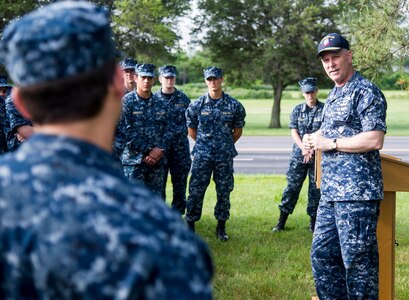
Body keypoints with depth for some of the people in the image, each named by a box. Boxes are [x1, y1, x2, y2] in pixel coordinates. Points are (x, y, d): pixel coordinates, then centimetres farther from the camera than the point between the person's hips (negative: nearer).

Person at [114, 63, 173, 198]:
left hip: (157, 161, 4)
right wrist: (148, 151, -13)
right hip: (133, 161, -4)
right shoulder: (126, 102, -4)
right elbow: (126, 132, -10)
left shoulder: (162, 105, 11)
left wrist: (159, 151, -8)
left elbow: (168, 131, 8)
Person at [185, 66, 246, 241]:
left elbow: (238, 130, 10)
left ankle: (221, 227, 20)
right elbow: (191, 129, 10)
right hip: (202, 156, -1)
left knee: (224, 192, 7)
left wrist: (225, 145, 12)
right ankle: (190, 225, 11)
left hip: (225, 156, 1)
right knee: (196, 191, 0)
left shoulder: (234, 105, 0)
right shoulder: (197, 105, -1)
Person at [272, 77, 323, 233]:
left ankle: (313, 220, 15)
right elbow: (294, 132, 2)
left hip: (318, 155, -1)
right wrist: (304, 149, -11)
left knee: (316, 188, 4)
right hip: (298, 155, 1)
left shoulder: (324, 109, -1)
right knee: (292, 186, 1)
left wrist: (312, 150, -12)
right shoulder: (297, 110, 6)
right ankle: (282, 221, 7)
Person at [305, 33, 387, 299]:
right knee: (322, 254, 12)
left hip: (357, 190, -9)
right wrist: (315, 138, 10)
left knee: (357, 258, -4)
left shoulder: (366, 91, -9)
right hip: (331, 191, 10)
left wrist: (329, 143, -12)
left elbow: (375, 139, -18)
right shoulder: (333, 96, 20)